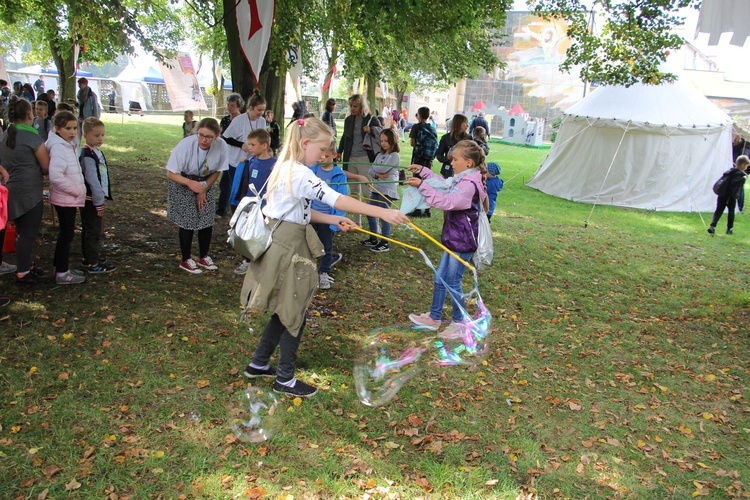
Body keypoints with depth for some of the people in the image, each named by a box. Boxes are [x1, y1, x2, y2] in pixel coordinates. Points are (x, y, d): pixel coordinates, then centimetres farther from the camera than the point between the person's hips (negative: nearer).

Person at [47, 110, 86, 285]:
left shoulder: (69, 144, 8)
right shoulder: (58, 147, -20)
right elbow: (56, 176, -29)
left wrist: (79, 191, 4)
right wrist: (77, 191, -20)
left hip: (70, 198, 9)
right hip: (65, 199, -9)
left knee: (66, 233, 18)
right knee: (67, 234, 0)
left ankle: (61, 267, 31)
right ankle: (62, 273, 10)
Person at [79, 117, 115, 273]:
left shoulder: (96, 152, 10)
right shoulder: (88, 155, -20)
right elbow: (92, 180, -22)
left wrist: (101, 198, 16)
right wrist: (99, 201, -19)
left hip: (94, 199, 10)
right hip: (91, 200, -10)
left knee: (88, 230, 20)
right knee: (93, 231, -3)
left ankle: (88, 257, 32)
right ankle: (93, 264, 4)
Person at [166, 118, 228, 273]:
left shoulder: (221, 146, -23)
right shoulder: (185, 145, -30)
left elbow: (217, 171, -6)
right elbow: (171, 173, -24)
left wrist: (203, 190, -8)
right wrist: (190, 183, -40)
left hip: (207, 183, 3)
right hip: (183, 182, -3)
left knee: (207, 221, 5)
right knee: (188, 222, -3)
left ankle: (203, 257, 25)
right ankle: (186, 260, 14)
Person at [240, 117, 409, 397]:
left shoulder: (288, 169, 12)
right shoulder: (300, 174, -19)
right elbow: (337, 199, -28)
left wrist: (334, 221, 6)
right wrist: (383, 213, -31)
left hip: (285, 245, 10)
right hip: (287, 248, -10)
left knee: (286, 311, 20)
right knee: (295, 314, 3)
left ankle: (258, 364, 33)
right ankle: (285, 379, 16)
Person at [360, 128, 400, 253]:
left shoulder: (395, 156, -9)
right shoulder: (380, 155, 13)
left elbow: (383, 169, -20)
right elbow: (371, 171, 5)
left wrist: (375, 168, 0)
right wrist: (378, 174, -16)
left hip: (388, 190, -8)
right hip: (377, 188, 8)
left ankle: (384, 243, 9)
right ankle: (373, 239, 28)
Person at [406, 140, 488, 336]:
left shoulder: (469, 185, -24)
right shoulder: (461, 179, 6)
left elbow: (446, 201, -33)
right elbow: (443, 185, 25)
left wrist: (422, 186, -34)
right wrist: (423, 171, 21)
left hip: (462, 242, -10)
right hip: (452, 239, 10)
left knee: (452, 282, 4)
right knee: (440, 278, 17)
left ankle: (459, 323, 22)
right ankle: (434, 318, 31)